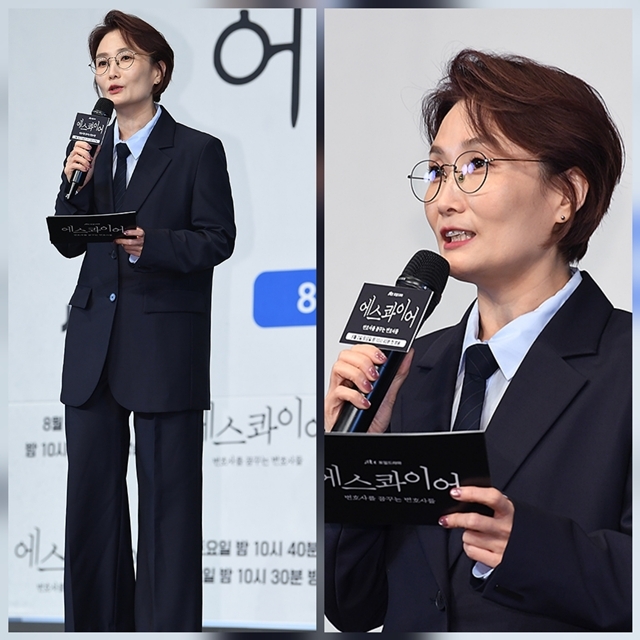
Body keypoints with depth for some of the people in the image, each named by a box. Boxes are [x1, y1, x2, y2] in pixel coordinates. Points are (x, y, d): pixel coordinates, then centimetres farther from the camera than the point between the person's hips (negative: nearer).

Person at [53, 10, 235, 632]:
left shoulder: (198, 151, 0)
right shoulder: (90, 150, 14)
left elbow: (217, 238, -6)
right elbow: (68, 244, 13)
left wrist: (148, 245, -21)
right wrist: (74, 183, -4)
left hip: (165, 345, -5)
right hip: (94, 341, 5)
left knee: (167, 496, -2)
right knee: (91, 490, 7)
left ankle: (168, 624, 4)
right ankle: (97, 622, 16)